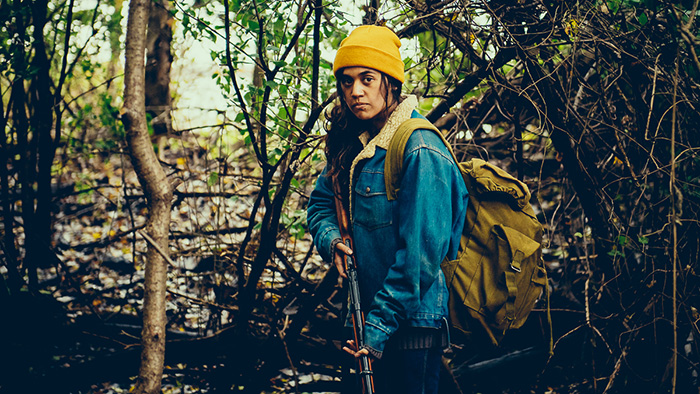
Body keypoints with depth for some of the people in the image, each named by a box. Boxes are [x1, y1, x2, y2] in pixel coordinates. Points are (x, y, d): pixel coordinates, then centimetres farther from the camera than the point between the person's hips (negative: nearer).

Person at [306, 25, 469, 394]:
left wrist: (379, 323, -21)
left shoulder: (420, 150, -18)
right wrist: (331, 241, -6)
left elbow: (421, 253, -21)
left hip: (410, 326, -8)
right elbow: (320, 202, 17)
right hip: (367, 321, 8)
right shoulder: (352, 144, 7)